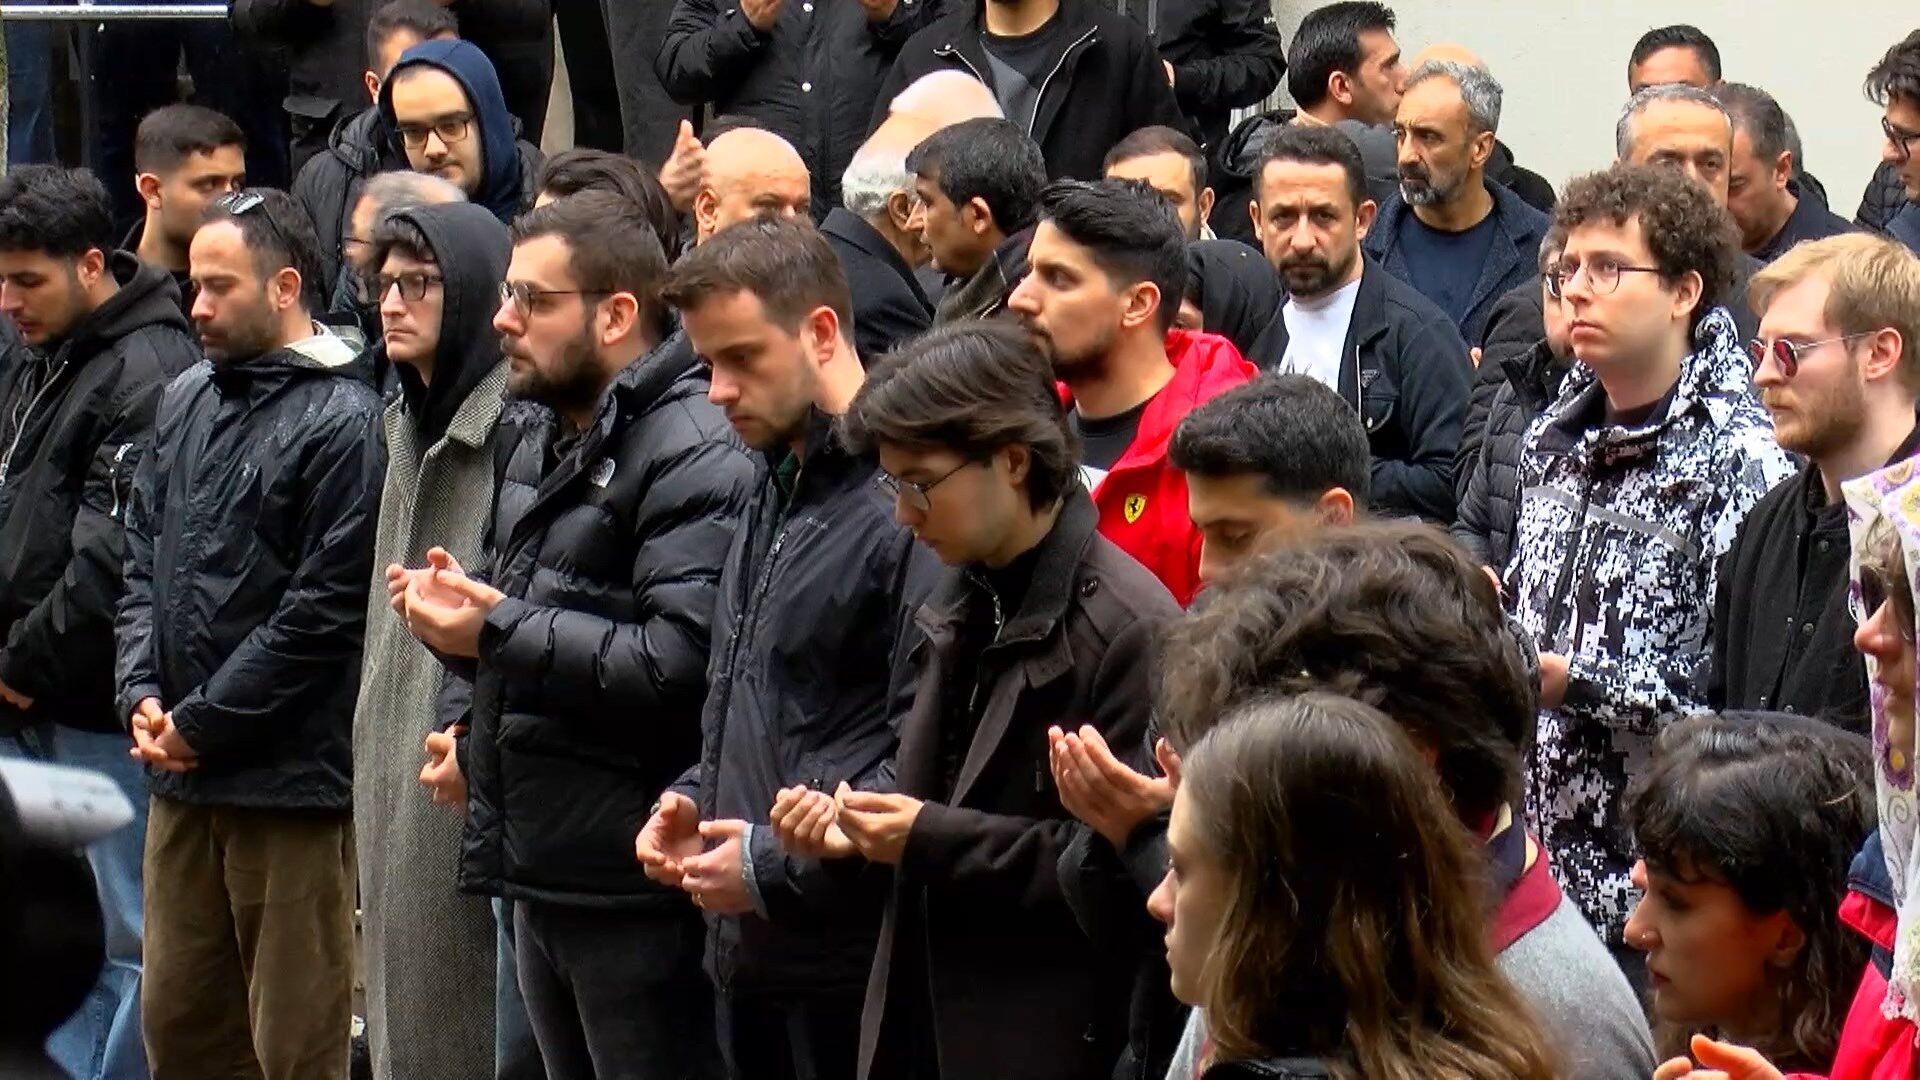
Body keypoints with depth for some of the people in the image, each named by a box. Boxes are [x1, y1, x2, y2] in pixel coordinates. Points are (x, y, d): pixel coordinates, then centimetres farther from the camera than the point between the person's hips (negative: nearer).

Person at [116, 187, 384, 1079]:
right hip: (182, 780, 8)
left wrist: (203, 723, -12)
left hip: (290, 780, -7)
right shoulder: (186, 403, 13)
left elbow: (325, 610, -14)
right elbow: (143, 561, 16)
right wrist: (143, 694, 1)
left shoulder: (341, 421, -11)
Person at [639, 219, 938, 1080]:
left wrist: (779, 861, -16)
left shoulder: (905, 506, -16)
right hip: (751, 950, 9)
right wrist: (691, 800, 10)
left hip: (852, 966, -9)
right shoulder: (774, 497, 16)